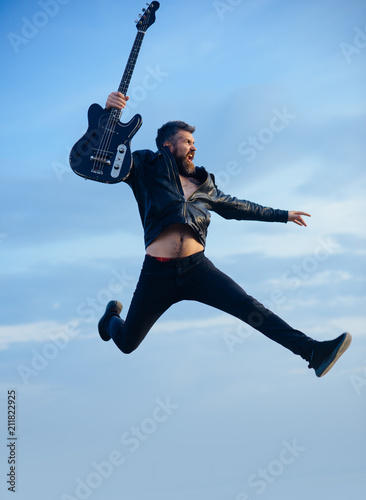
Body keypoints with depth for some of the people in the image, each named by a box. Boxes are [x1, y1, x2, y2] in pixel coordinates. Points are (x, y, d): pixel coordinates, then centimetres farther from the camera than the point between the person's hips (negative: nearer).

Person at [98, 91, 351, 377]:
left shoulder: (203, 186, 20)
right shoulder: (148, 168, 6)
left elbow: (238, 207, 35)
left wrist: (283, 215, 41)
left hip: (197, 268, 3)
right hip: (158, 273, -3)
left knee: (248, 306, -17)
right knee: (126, 343, 9)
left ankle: (312, 351, -25)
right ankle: (112, 315, 46)